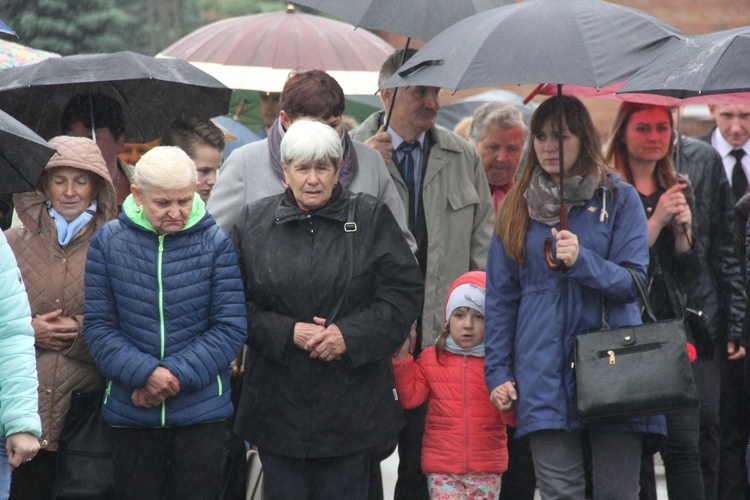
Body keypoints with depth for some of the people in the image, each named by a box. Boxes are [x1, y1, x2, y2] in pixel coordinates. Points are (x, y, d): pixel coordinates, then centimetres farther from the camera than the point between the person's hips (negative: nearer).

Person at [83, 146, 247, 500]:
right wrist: (145, 373, -17)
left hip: (202, 413, -1)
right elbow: (97, 325, -2)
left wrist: (177, 375, -16)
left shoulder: (216, 244, -3)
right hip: (129, 414, 1)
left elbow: (231, 327, -6)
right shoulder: (107, 241, 0)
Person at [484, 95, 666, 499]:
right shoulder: (518, 207, 12)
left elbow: (633, 283, -3)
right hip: (545, 371, 1)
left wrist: (582, 261, -19)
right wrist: (497, 372, 6)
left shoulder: (619, 199, 5)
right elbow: (500, 296, 13)